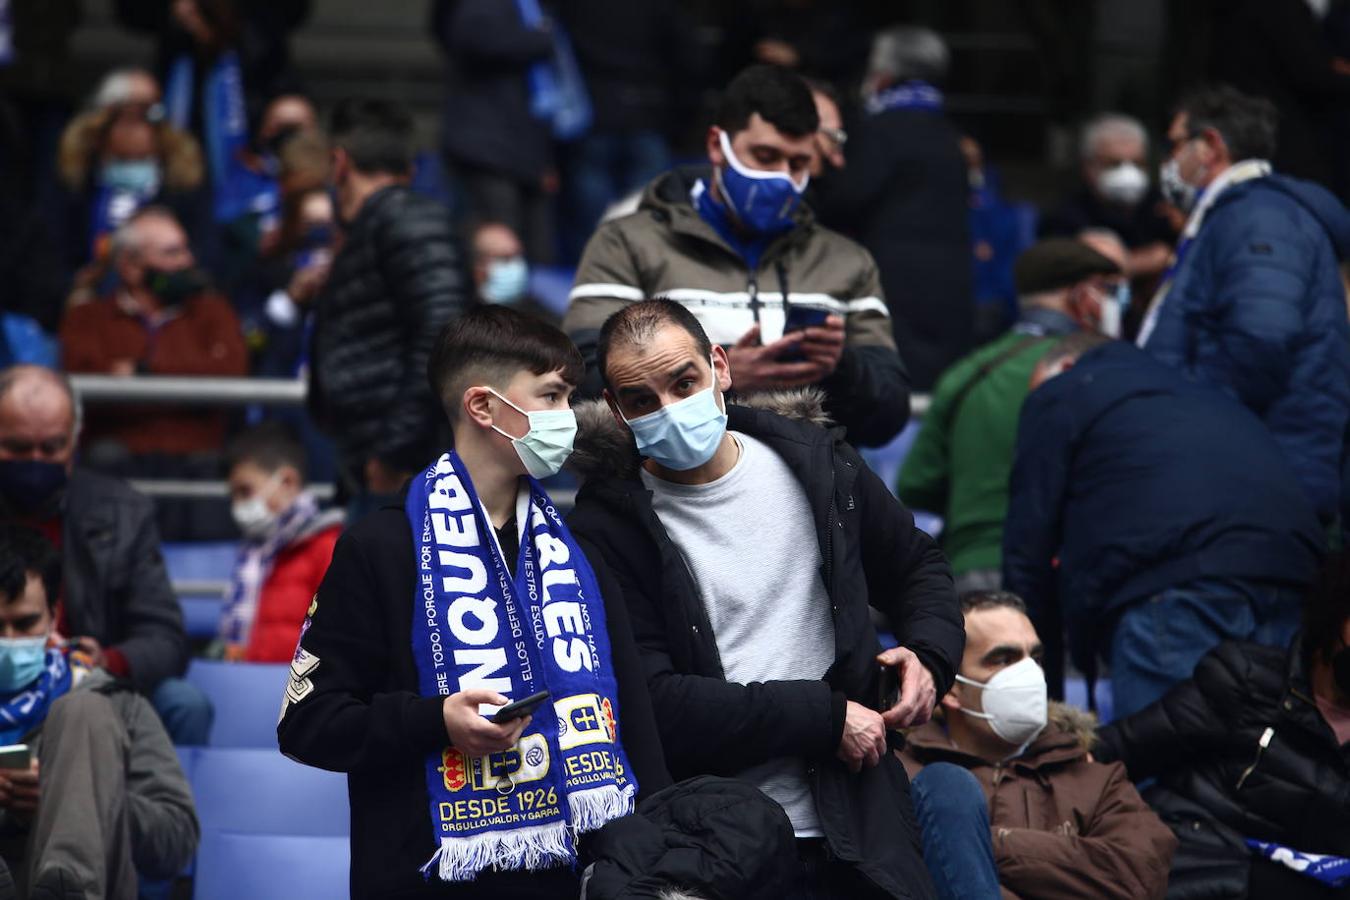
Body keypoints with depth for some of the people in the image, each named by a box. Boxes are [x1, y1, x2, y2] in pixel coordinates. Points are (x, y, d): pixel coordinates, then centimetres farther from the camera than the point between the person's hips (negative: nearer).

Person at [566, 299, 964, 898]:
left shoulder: (815, 464, 6)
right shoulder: (609, 528, -7)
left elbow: (917, 567, 22)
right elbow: (651, 706, -16)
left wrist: (930, 656, 1)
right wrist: (823, 715, -15)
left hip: (857, 830, 4)